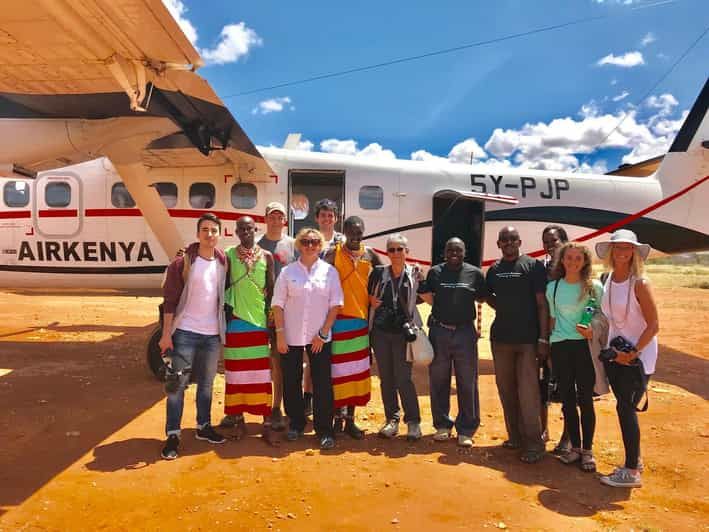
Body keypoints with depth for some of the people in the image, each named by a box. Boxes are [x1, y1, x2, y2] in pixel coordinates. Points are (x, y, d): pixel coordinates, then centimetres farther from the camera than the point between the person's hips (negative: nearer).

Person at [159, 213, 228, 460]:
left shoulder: (223, 262, 4)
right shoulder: (183, 262, -8)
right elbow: (170, 299, -8)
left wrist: (224, 330, 6)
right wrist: (166, 333, -11)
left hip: (212, 334, 4)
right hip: (185, 332, -4)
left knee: (206, 383, 16)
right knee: (178, 384, 1)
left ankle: (203, 427, 32)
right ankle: (173, 435, 12)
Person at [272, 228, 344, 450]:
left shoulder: (329, 271, 2)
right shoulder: (288, 272, 2)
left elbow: (335, 305, 0)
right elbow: (278, 304, 2)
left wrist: (323, 333, -5)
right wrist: (280, 333, -5)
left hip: (320, 338, -1)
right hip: (291, 337, 1)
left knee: (322, 383, 1)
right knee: (291, 382, 10)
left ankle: (324, 430, 12)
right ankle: (296, 424, 28)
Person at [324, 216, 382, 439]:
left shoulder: (369, 254, 6)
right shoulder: (333, 252, -5)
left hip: (361, 318, 4)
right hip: (339, 318, -4)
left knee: (357, 370, 9)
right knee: (339, 369, 1)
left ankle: (350, 419, 21)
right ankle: (338, 417, 16)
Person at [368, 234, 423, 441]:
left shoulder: (414, 273, 0)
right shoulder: (378, 272, 4)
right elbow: (367, 294, 16)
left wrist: (420, 284, -10)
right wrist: (371, 301, -4)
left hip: (403, 332, -2)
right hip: (380, 332, 3)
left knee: (403, 378, -5)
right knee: (386, 378, 9)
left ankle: (413, 421, 10)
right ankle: (392, 419, 22)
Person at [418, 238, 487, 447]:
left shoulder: (475, 273, 2)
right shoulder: (435, 272, 5)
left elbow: (482, 298, 11)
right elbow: (427, 296, 13)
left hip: (465, 332, -1)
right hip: (439, 331, 1)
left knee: (467, 383, 4)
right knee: (438, 381, 9)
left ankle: (466, 430, 15)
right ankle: (442, 425, 24)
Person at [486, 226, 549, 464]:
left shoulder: (533, 265, -3)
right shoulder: (494, 270, 11)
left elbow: (542, 303, -6)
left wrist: (543, 338, -11)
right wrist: (505, 310, 1)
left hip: (528, 339, -5)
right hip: (501, 337, 5)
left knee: (528, 392, -6)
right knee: (506, 390, 11)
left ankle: (533, 444, 5)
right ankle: (515, 437, 24)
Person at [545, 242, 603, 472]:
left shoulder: (594, 287, 0)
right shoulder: (553, 287, 6)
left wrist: (594, 331, -16)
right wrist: (549, 344, 7)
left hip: (585, 346, -2)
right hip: (560, 347, 2)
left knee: (585, 400, 1)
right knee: (567, 400, 8)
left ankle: (587, 450, 16)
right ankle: (575, 447, 23)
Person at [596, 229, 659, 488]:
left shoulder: (639, 283, -16)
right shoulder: (608, 280, 3)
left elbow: (653, 325, -16)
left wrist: (633, 353, -17)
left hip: (638, 356, -6)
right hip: (614, 354, 6)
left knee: (625, 408, -4)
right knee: (625, 408, 13)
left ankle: (632, 473, 8)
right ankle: (634, 460, 29)